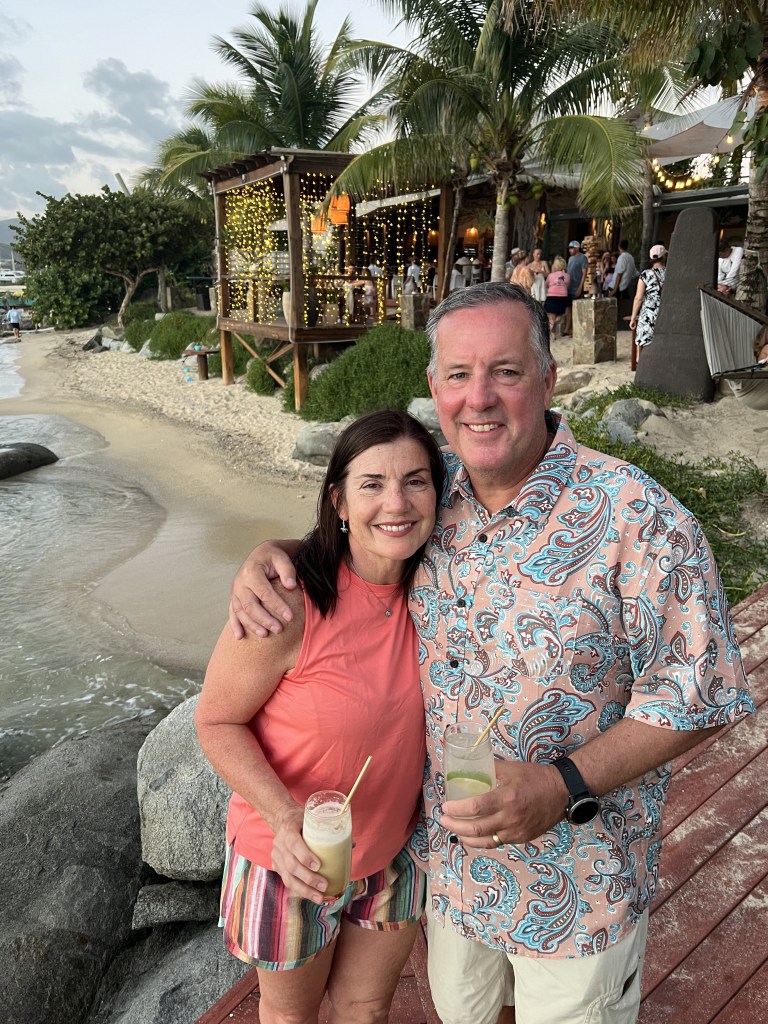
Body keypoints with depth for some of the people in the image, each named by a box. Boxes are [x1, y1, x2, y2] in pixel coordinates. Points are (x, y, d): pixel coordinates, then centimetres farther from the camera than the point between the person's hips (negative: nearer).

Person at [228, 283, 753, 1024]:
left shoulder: (634, 518, -24)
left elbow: (696, 692, -19)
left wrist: (563, 785, -30)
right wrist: (266, 556, -14)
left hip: (575, 882, -4)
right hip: (445, 853, 4)